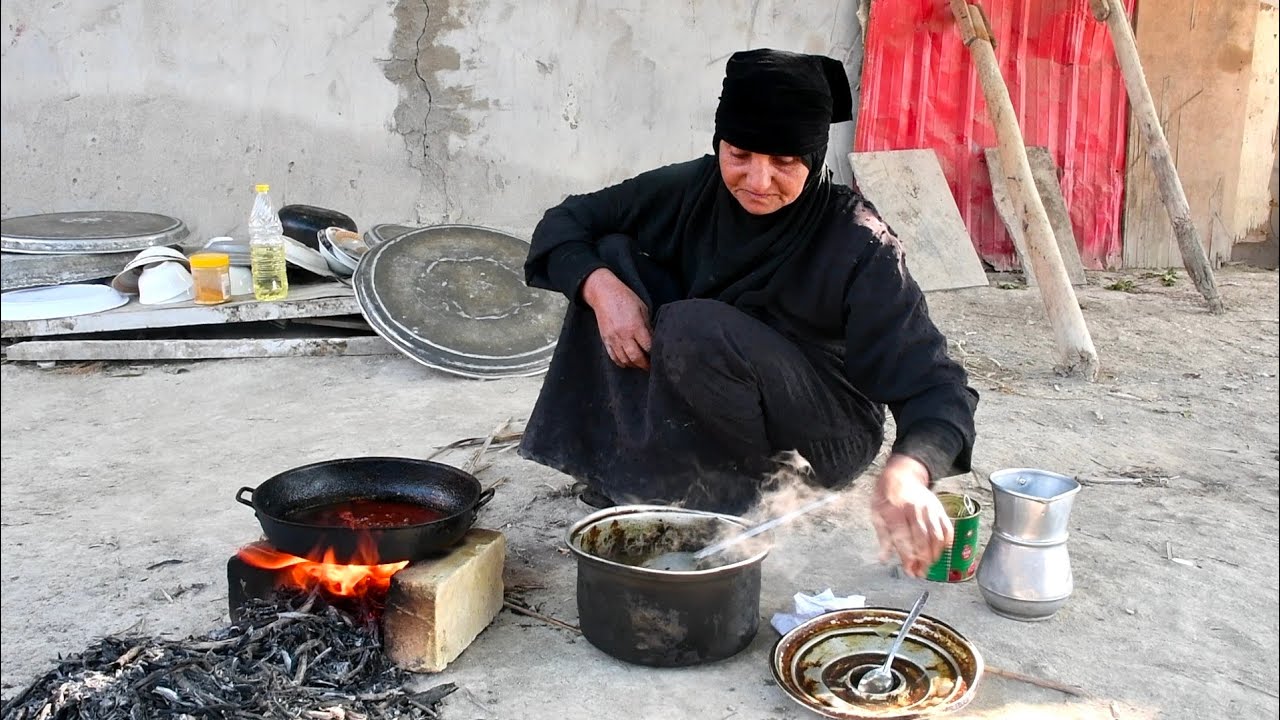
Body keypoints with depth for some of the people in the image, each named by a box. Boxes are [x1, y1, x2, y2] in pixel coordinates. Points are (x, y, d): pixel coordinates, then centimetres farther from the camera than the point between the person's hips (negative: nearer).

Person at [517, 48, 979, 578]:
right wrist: (601, 286, -27)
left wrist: (904, 473, -53)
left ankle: (747, 480, -8)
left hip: (828, 438, -5)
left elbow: (934, 385, -31)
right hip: (706, 418, 5)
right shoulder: (696, 188, -12)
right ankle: (615, 466, -8)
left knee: (693, 328, -33)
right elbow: (563, 224, -4)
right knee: (614, 255, -13)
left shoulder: (859, 245, -25)